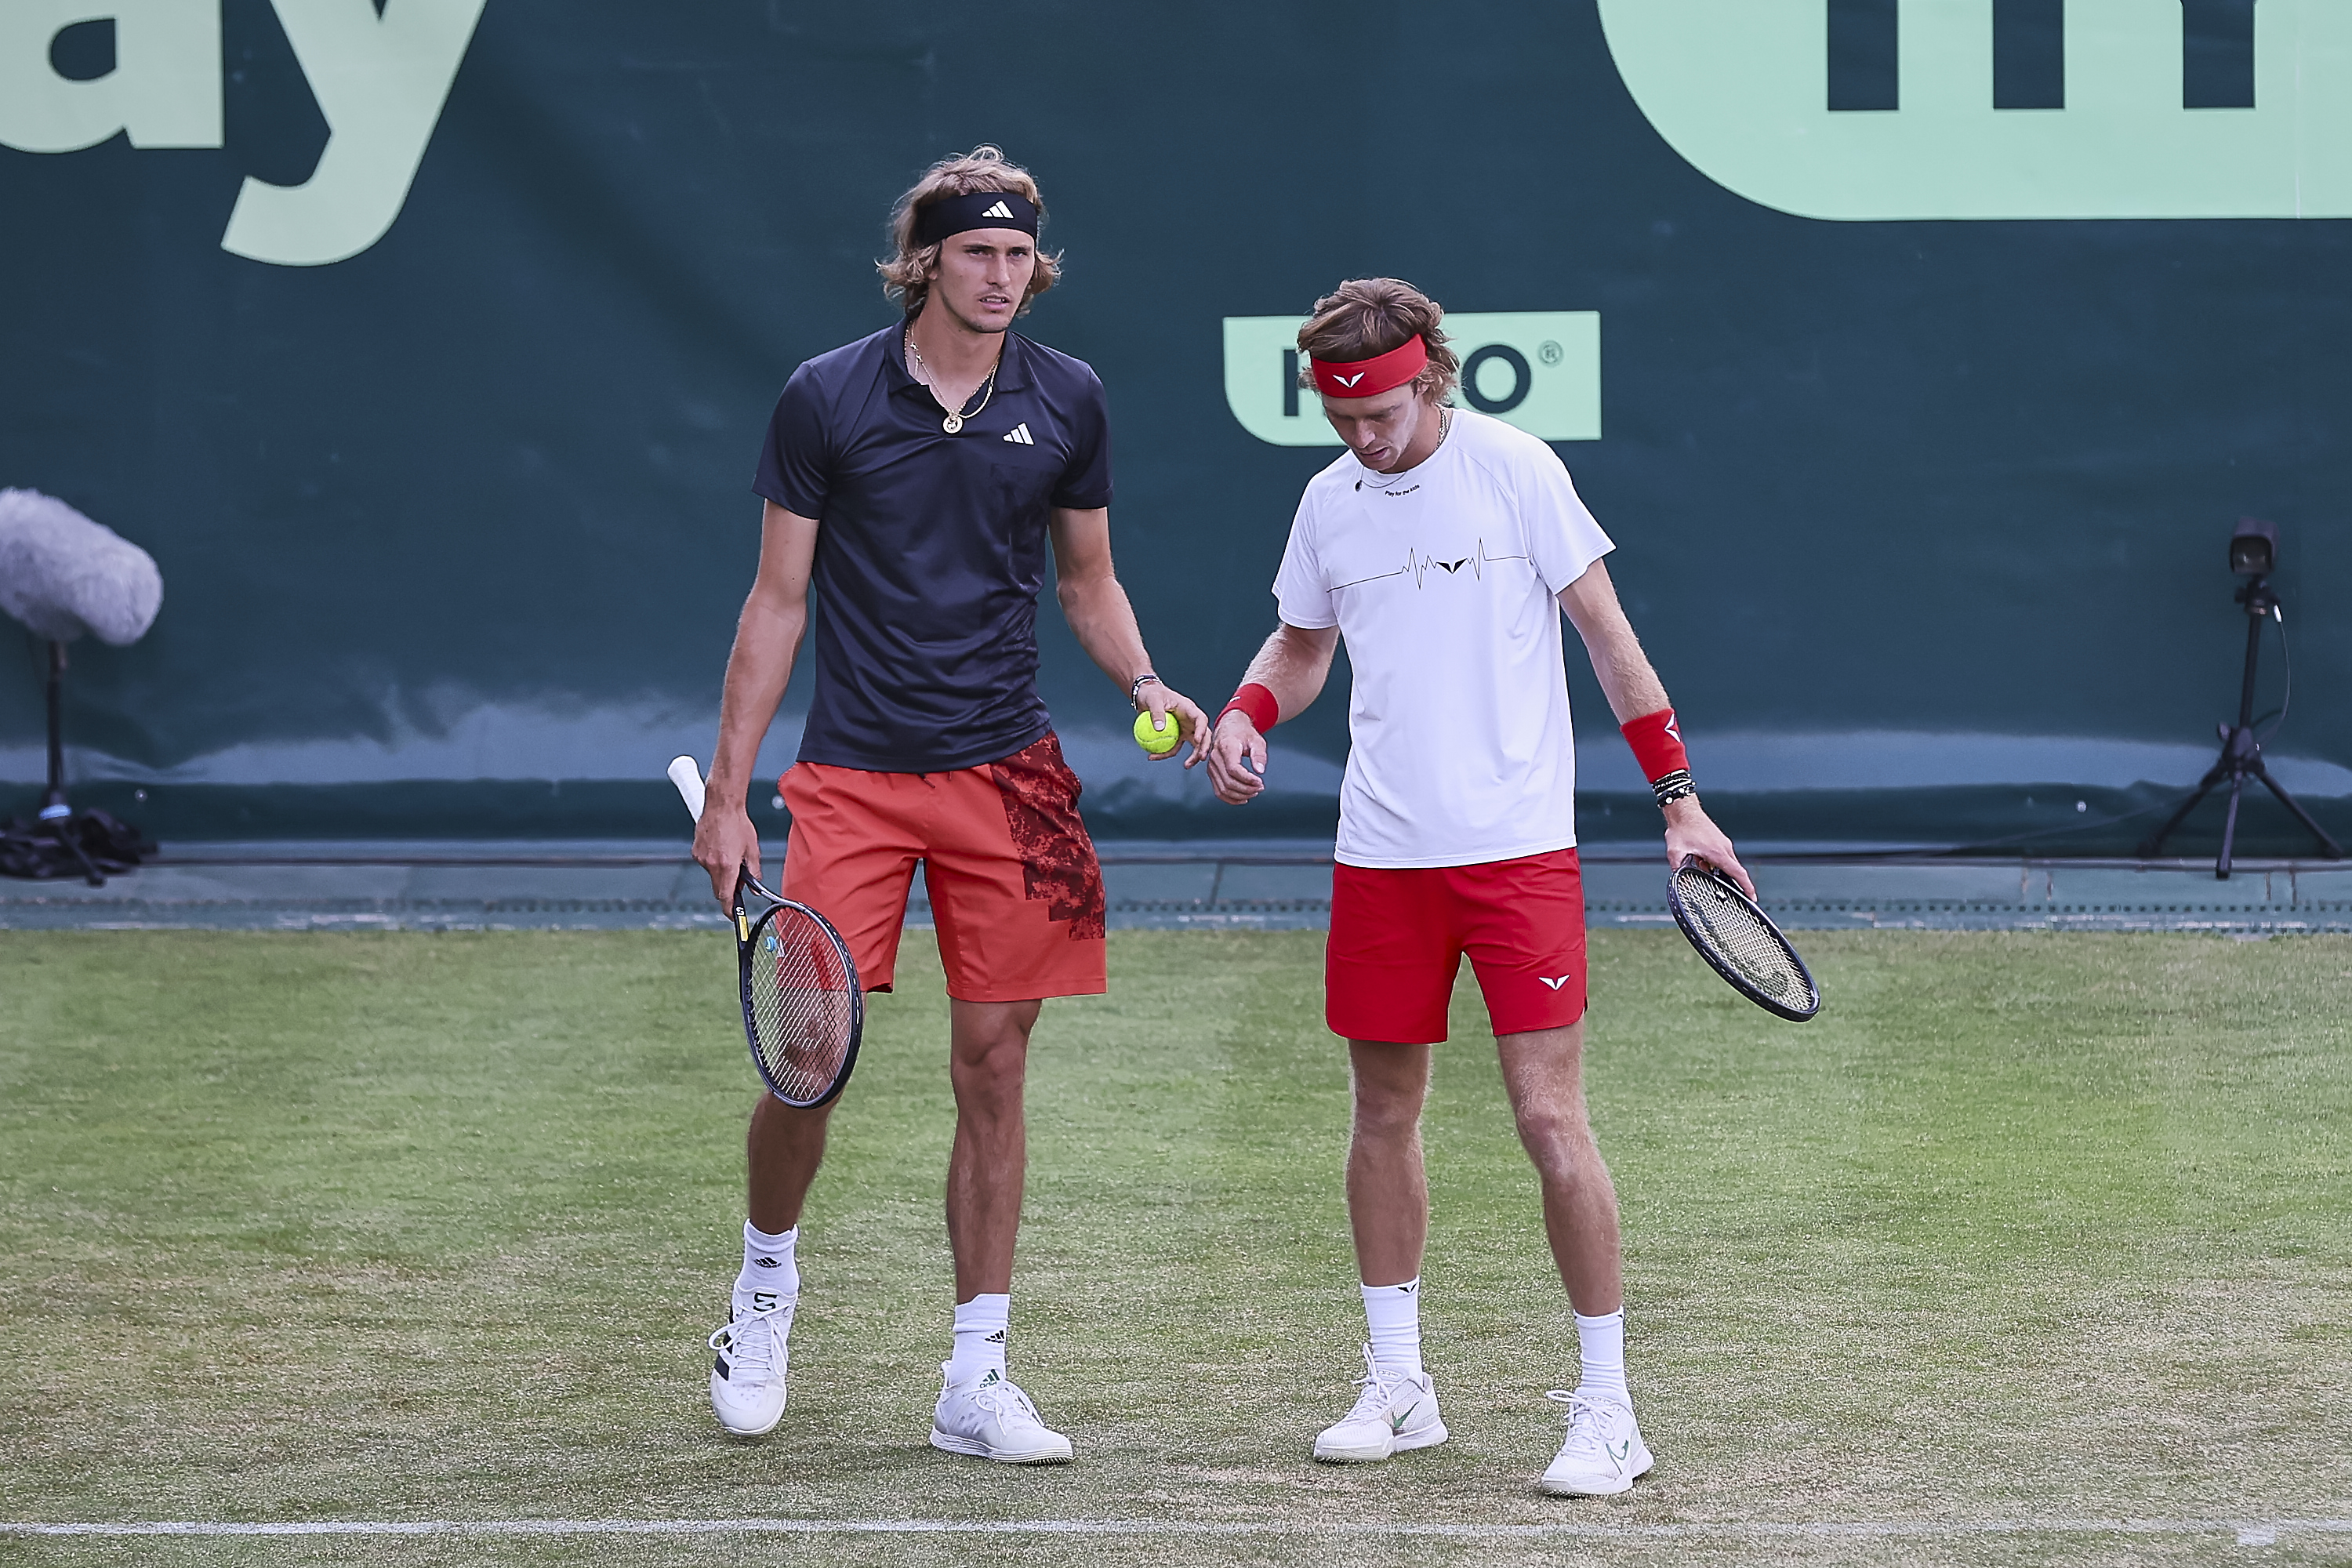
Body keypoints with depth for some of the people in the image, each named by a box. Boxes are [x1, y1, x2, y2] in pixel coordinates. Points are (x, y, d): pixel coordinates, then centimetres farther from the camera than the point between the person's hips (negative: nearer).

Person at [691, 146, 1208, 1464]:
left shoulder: (1066, 402, 4)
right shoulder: (827, 399, -3)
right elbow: (778, 600, 2)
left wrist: (1146, 684, -4)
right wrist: (727, 793, 0)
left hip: (1005, 772, 2)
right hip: (852, 774, -2)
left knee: (993, 1065, 2)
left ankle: (977, 1381, 8)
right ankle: (769, 1276, 23)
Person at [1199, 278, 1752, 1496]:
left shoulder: (1514, 470, -6)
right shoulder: (1328, 502, 7)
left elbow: (1605, 631, -1)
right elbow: (1301, 644, 23)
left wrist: (1678, 798, -3)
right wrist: (1244, 716, 1)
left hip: (1518, 845, -5)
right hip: (1381, 850, 5)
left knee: (1550, 1121, -9)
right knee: (1384, 1113, 10)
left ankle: (1606, 1406, -2)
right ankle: (1396, 1385, 22)